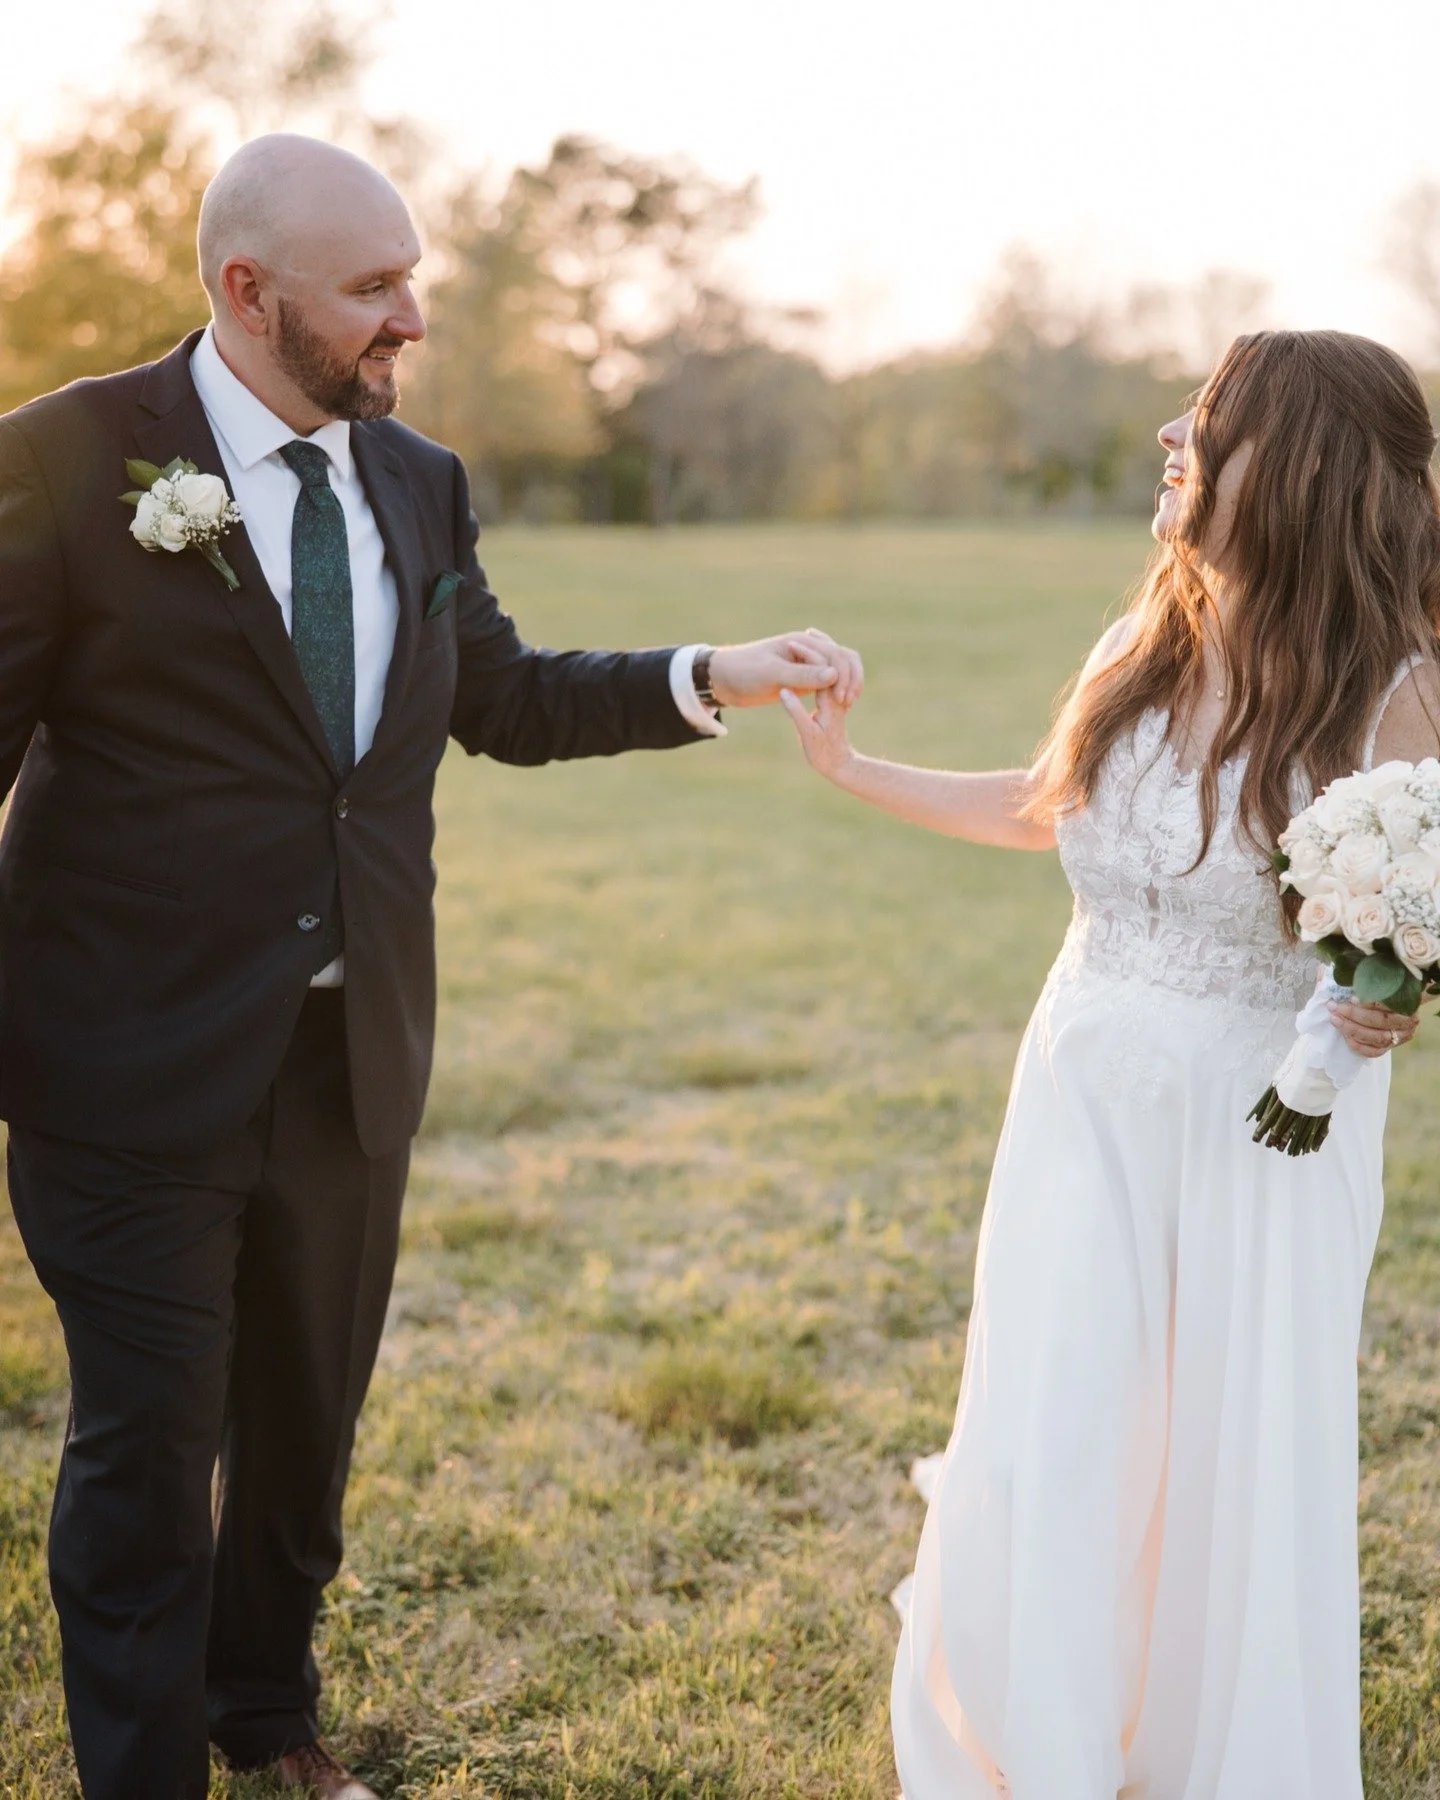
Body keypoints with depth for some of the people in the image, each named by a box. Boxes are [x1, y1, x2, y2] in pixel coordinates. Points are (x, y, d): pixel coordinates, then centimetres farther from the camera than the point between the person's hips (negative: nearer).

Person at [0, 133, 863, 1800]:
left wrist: (713, 675, 4)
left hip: (354, 1058, 6)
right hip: (138, 1069, -5)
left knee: (308, 1416, 21)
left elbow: (500, 695, 16)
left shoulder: (420, 481, 5)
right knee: (151, 1443, 6)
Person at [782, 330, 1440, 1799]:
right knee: (1037, 1454, 7)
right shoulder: (1142, 653, -3)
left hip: (1269, 1126, -3)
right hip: (1090, 1098, 4)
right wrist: (851, 768, 15)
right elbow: (1043, 807, 16)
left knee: (1242, 1468, 8)